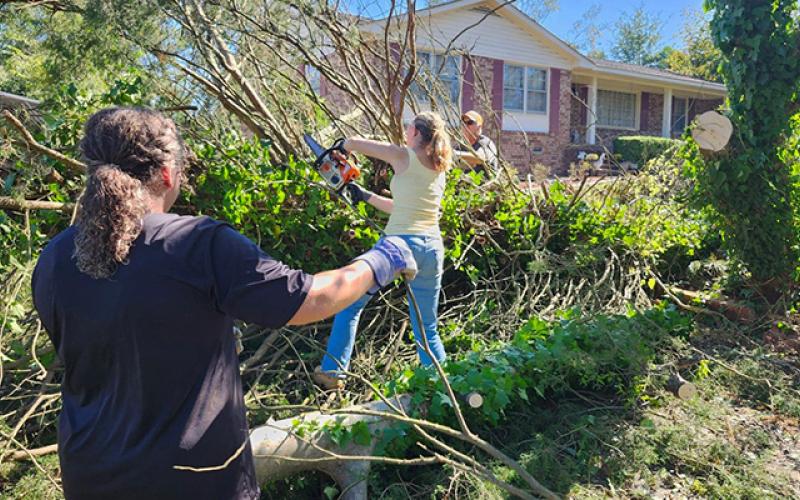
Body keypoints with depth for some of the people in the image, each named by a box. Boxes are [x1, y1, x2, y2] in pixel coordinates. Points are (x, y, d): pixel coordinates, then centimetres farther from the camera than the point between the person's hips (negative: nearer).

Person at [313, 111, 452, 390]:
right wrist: (366, 197, 26)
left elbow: (353, 143, 2)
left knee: (350, 304, 12)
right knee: (427, 328, 16)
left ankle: (331, 372, 12)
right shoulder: (439, 169, 15)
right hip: (432, 248, 6)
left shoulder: (404, 157, -4)